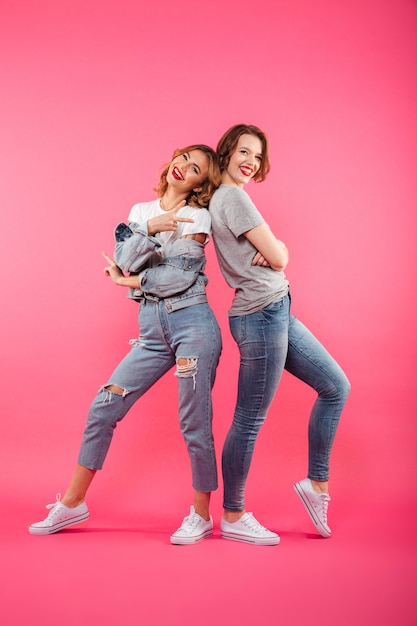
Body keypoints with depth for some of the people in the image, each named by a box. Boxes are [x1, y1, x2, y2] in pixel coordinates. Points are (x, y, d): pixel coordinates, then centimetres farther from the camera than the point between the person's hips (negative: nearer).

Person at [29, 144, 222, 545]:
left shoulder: (196, 217, -1)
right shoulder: (141, 211, 14)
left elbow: (180, 277, -11)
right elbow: (125, 260, -1)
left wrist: (127, 280, 0)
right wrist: (149, 229, -15)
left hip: (192, 323, -5)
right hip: (152, 328, 5)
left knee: (194, 425, -1)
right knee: (103, 408, 3)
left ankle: (202, 516, 18)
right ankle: (71, 504, 18)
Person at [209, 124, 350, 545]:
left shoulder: (222, 198, 17)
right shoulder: (233, 196, -13)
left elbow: (277, 254, 15)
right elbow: (278, 258, -14)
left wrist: (271, 250, -6)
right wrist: (276, 250, 7)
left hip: (277, 313, 10)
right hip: (262, 316, -10)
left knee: (336, 387, 14)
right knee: (249, 421, -1)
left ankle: (317, 483, 22)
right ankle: (232, 518, 14)